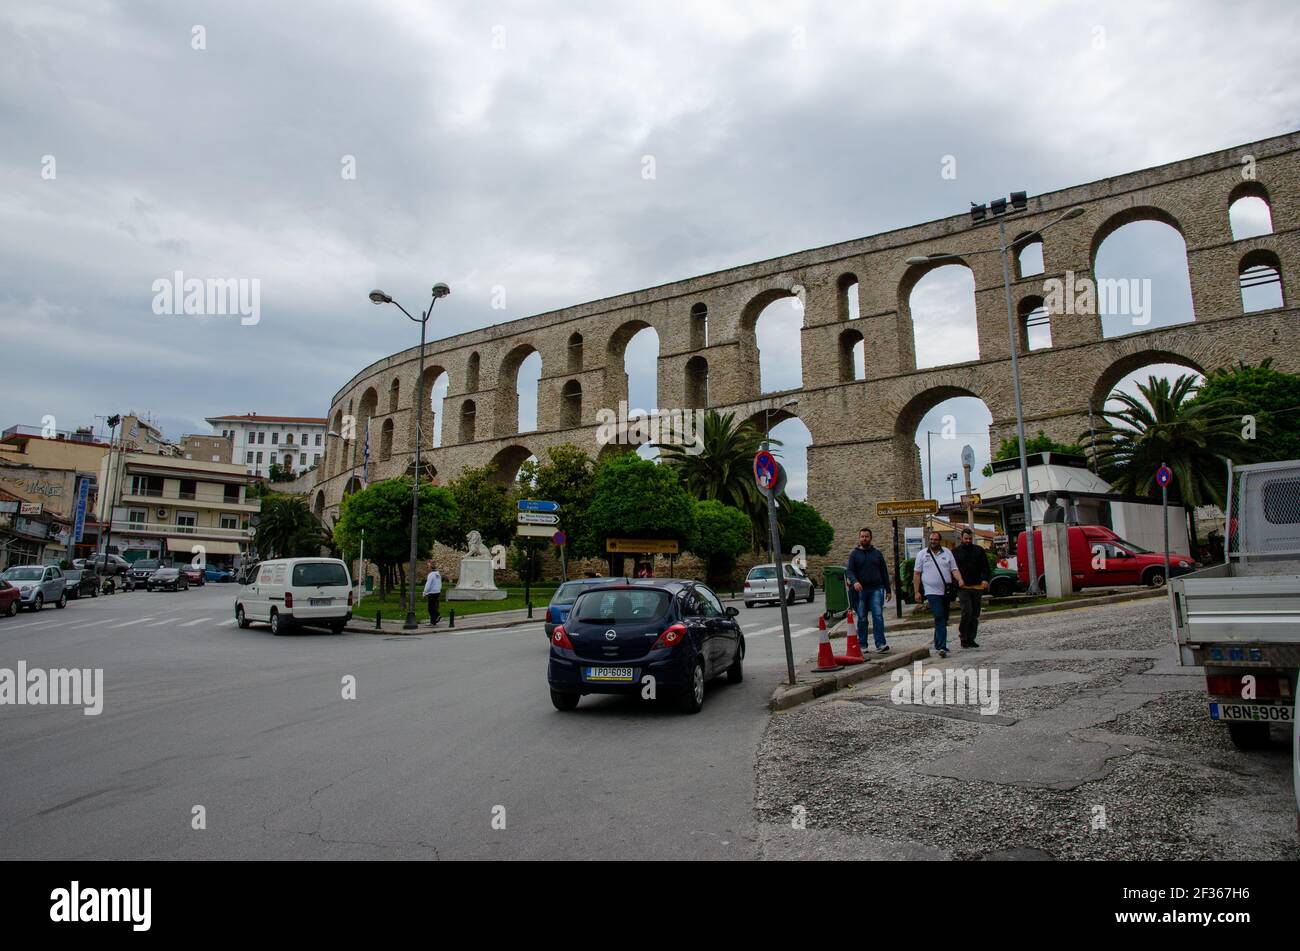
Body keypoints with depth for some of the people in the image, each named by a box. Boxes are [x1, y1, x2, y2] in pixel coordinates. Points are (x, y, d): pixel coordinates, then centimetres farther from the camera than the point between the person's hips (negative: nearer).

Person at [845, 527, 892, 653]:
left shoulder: (877, 553, 12)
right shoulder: (854, 554, 6)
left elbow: (884, 572, 14)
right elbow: (849, 570, -5)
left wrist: (888, 590, 10)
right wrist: (854, 581, -26)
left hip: (876, 589, 0)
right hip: (860, 590, 0)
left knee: (878, 616, -11)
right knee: (862, 618, 6)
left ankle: (880, 644, -14)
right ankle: (862, 645, 13)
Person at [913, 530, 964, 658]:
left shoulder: (947, 553, 9)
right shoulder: (922, 554, 4)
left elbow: (954, 570, 6)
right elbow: (917, 574, 5)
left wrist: (960, 580, -15)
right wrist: (916, 592, 0)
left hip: (946, 591, 3)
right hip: (932, 591, -3)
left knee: (943, 619, 11)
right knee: (939, 617, -15)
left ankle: (938, 644, 26)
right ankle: (942, 647, -20)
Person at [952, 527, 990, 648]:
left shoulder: (979, 551, 11)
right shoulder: (955, 552, 6)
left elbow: (985, 567, 5)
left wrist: (985, 579, -11)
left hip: (977, 587, 3)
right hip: (963, 587, -3)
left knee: (975, 614, 6)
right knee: (967, 611, -16)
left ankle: (971, 639, 14)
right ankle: (963, 637, -4)